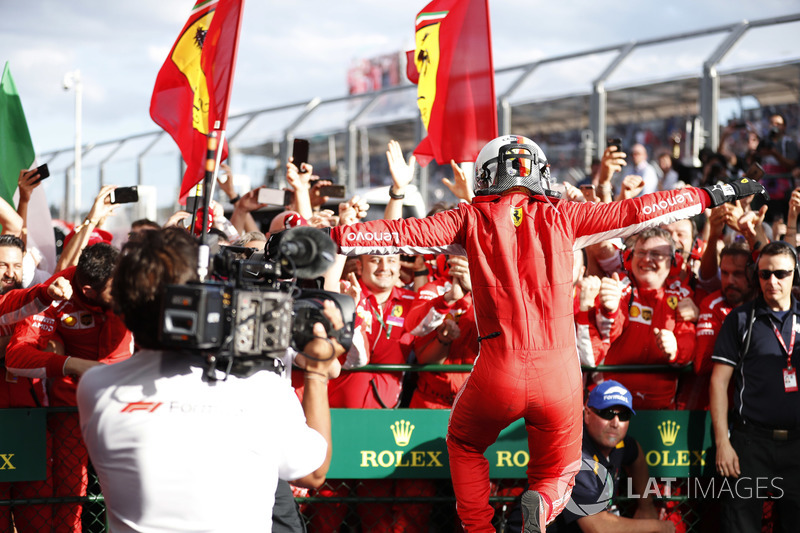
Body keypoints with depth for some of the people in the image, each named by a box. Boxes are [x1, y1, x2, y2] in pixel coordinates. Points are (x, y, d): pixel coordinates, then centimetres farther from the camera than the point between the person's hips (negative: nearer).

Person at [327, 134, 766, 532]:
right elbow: (636, 212, 13)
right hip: (559, 373, 1)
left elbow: (402, 235, 0)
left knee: (464, 446, 29)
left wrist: (334, 237, 7)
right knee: (557, 474, 19)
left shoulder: (473, 219, 5)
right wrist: (713, 197, 22)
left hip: (499, 372, 0)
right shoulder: (561, 217, 7)